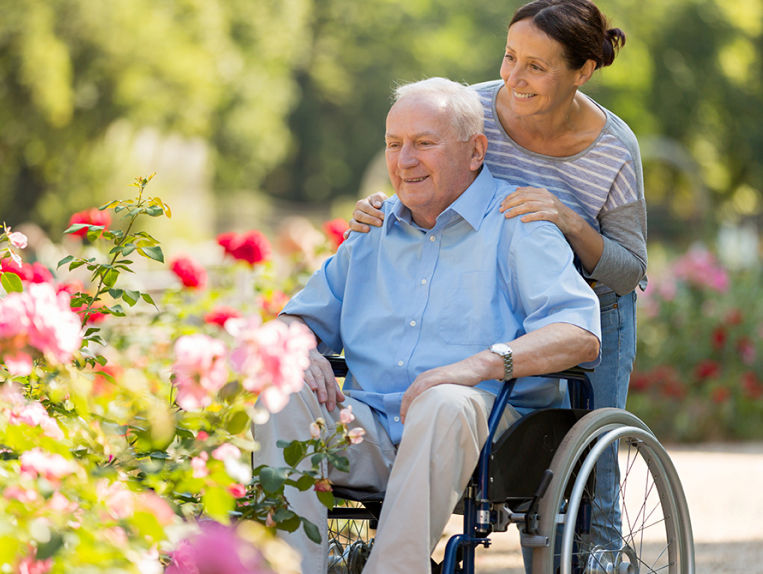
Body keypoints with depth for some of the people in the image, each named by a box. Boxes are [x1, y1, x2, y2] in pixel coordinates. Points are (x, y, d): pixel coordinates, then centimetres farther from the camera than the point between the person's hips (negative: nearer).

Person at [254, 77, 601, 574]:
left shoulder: (515, 225, 4)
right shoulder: (374, 231, 23)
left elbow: (581, 336, -11)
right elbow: (303, 317, 29)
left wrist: (484, 363, -27)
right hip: (370, 432, 5)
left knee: (444, 406, -38)